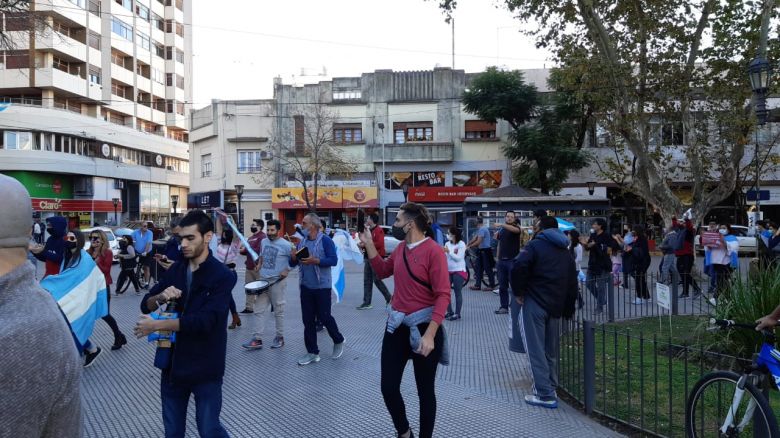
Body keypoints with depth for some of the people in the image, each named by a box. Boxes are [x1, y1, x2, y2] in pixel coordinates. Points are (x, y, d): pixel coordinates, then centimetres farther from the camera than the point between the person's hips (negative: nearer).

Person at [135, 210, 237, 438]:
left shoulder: (223, 276, -15)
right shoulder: (176, 269, 4)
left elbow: (205, 320, -24)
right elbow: (146, 305, 6)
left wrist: (156, 325, -20)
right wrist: (160, 298, -17)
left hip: (204, 367, -5)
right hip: (173, 363, 5)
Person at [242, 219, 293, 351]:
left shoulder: (285, 245, -12)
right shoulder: (264, 241, 8)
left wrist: (287, 270, -18)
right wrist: (259, 265, 8)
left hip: (277, 282, -6)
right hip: (263, 280, 6)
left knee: (278, 311, 6)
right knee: (258, 310, 3)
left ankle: (280, 337, 19)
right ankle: (257, 339, 6)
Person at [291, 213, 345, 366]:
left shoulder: (325, 240, -10)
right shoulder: (302, 242, 10)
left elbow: (333, 260, -17)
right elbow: (293, 263, 12)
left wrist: (315, 261, -26)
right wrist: (293, 256, -11)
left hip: (322, 287, -6)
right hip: (306, 287, 6)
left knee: (324, 317, 0)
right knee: (307, 320, 6)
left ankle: (338, 341, 27)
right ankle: (312, 352, 15)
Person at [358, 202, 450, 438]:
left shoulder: (433, 251, -17)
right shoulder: (401, 247, 6)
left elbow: (443, 295, -21)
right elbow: (382, 271, 23)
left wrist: (430, 334, -27)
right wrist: (368, 244, 10)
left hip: (423, 327, -7)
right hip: (396, 325, 7)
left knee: (425, 391, 10)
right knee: (388, 388, 11)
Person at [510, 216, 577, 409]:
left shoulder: (536, 245, -4)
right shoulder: (566, 252, 18)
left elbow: (518, 266, -22)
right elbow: (572, 284, 19)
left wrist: (518, 292, -9)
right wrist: (567, 310, 23)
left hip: (534, 304, -7)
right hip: (556, 307, 7)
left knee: (536, 349, -4)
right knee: (551, 350, 17)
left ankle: (545, 395, -6)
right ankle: (551, 389, 26)